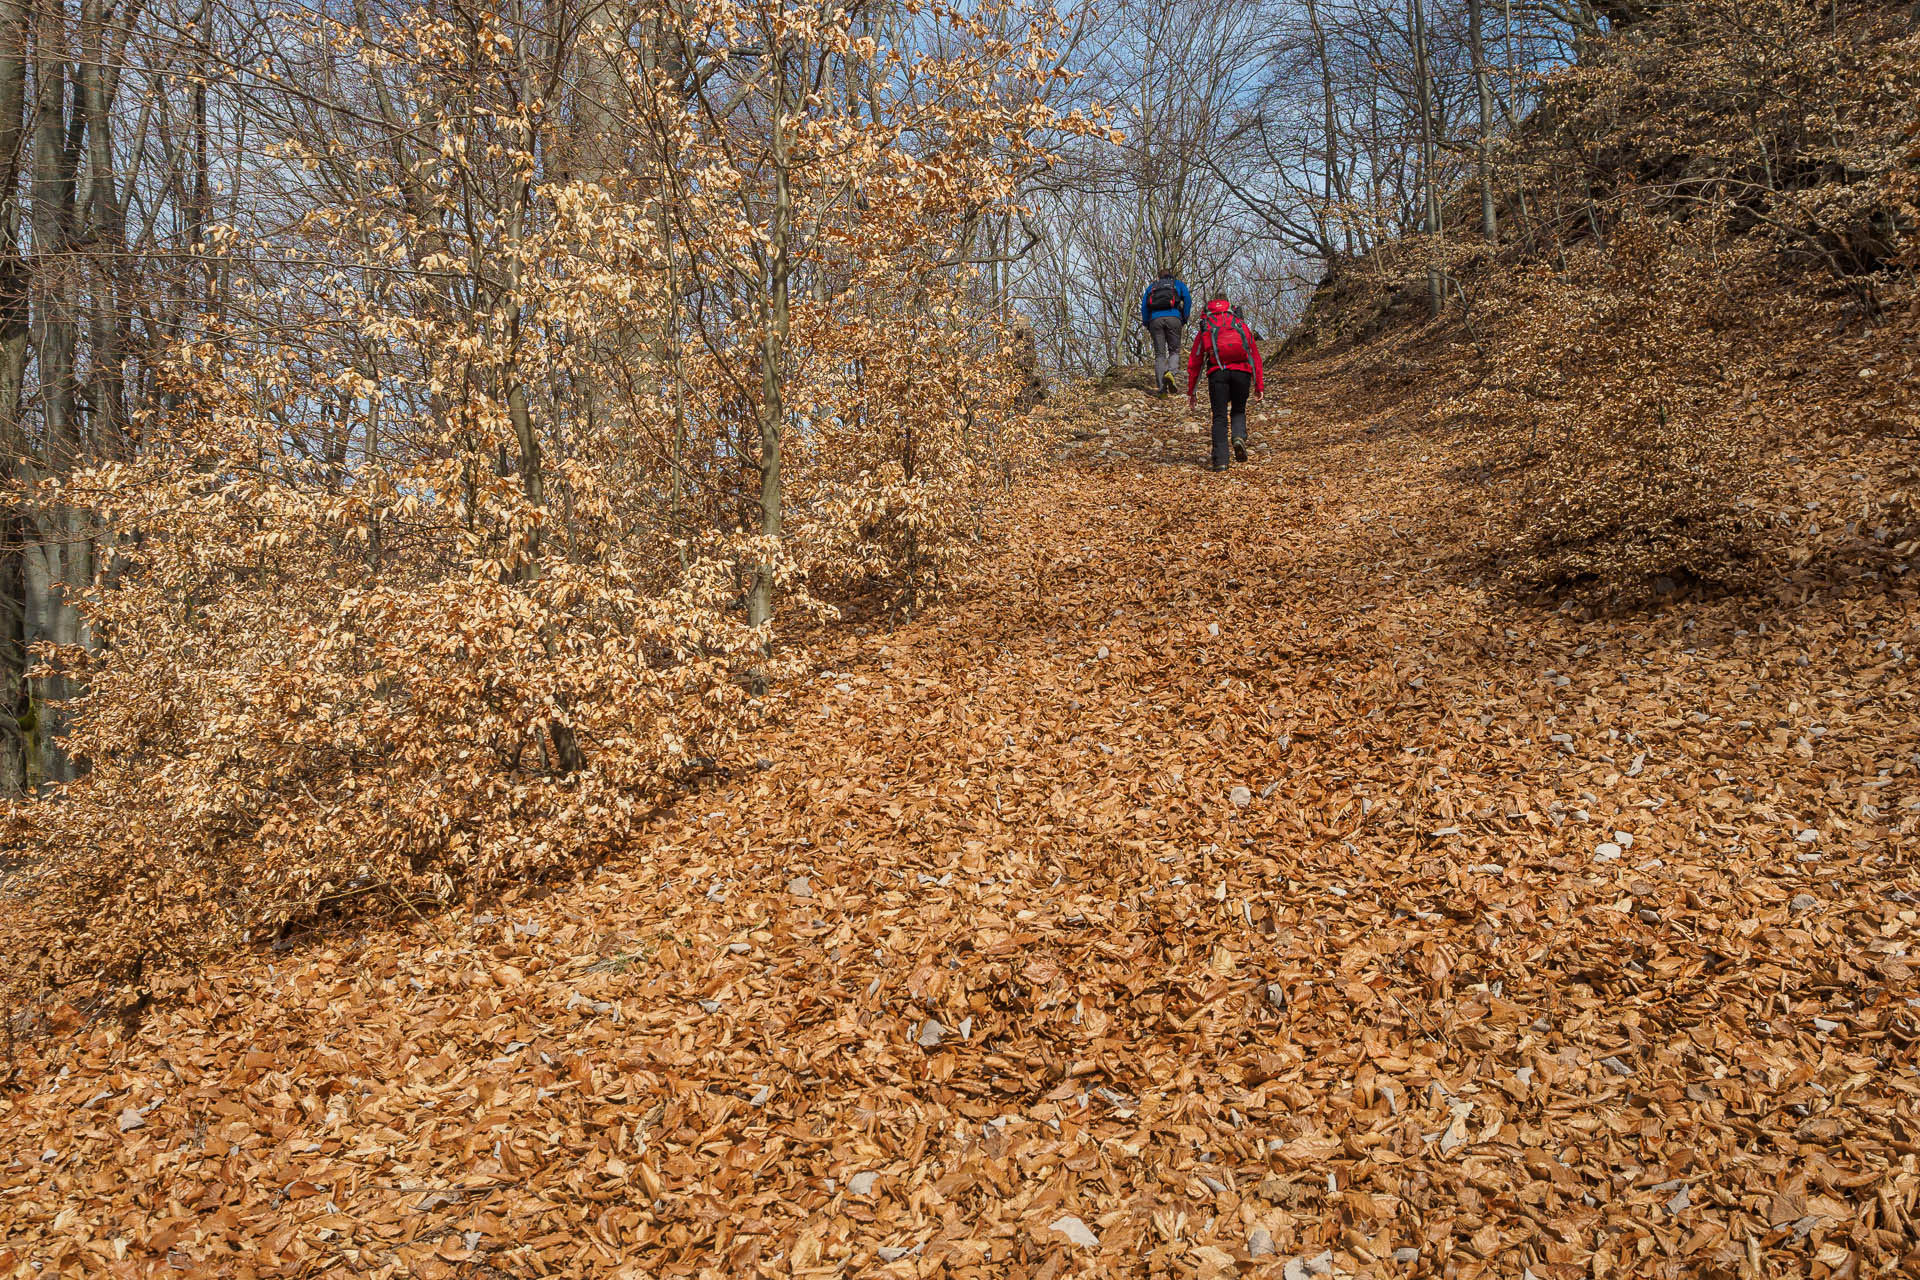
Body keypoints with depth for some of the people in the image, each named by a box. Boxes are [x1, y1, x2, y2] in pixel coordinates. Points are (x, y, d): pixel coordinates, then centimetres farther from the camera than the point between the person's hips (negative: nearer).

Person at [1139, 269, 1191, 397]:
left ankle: (1161, 387, -9)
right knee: (1174, 350, 9)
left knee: (1159, 354, 2)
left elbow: (1144, 305, 15)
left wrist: (1146, 326, 18)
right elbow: (1187, 299, 7)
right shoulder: (1178, 283, 23)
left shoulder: (1152, 286, 26)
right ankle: (1170, 372, -23)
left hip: (1155, 319, 1)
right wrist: (1184, 320, 10)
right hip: (1173, 317, -1)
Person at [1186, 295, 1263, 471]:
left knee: (1219, 417, 3)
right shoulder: (1241, 324, 22)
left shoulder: (1205, 328, 20)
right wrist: (1259, 384, 14)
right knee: (1238, 410, 21)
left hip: (1217, 372, -1)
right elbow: (1255, 354, 16)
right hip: (1241, 371, 1)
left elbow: (1194, 361, 16)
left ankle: (1220, 460, -8)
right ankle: (1239, 436, -9)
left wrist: (1190, 391, 19)